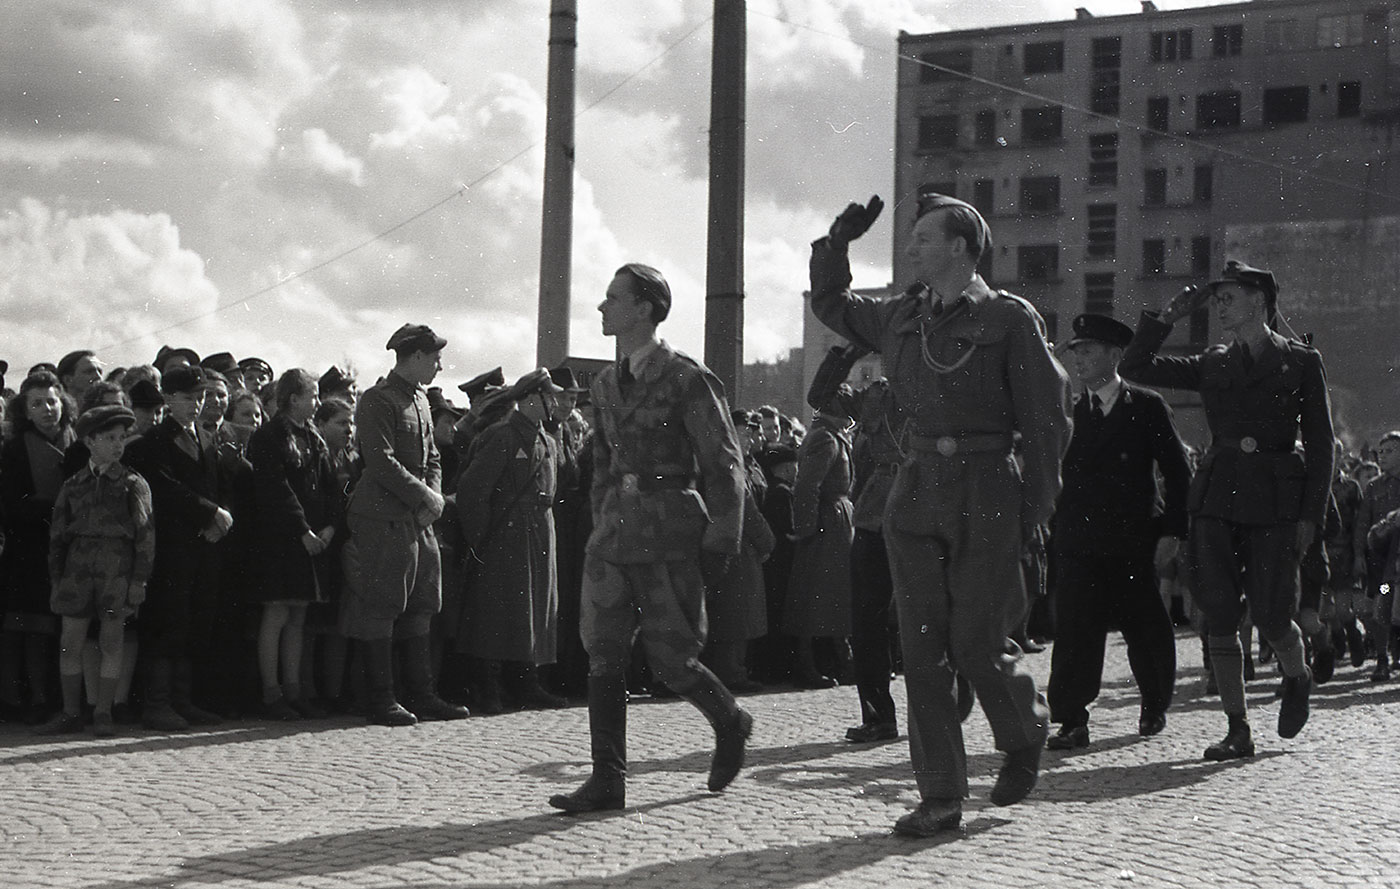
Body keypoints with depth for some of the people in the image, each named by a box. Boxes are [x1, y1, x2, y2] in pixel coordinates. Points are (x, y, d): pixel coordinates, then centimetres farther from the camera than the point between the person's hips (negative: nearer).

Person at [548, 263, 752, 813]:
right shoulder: (606, 384, 13)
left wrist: (721, 544, -10)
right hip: (616, 534, 6)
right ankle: (607, 781, 4)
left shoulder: (686, 378, -8)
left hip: (672, 535, -6)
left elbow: (724, 465, -8)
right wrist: (602, 528, 18)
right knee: (603, 658, 0)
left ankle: (730, 725, 25)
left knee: (670, 659, -3)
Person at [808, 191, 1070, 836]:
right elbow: (831, 306, 29)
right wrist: (838, 241, 15)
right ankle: (940, 798, 6)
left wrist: (1035, 506, -9)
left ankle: (1026, 734, 27)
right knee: (923, 650, 0)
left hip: (987, 497, -5)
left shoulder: (1009, 319, -3)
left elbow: (1047, 418, -4)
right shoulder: (902, 318, 12)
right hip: (918, 494, 5)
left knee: (976, 646, -5)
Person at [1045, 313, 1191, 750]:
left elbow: (1177, 472, 1)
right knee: (1075, 628, -9)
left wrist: (1172, 531, -5)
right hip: (1078, 542, 2)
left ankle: (1155, 705, 31)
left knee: (1144, 629, 7)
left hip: (1133, 542, -2)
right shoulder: (1068, 412, 11)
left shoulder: (1146, 407, 2)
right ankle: (1072, 721, -8)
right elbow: (1057, 473, 11)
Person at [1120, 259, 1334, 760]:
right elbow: (1134, 368, 11)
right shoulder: (1212, 366, 14)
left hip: (1276, 503, -3)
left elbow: (1320, 445, 3)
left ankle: (1297, 679, 28)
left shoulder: (1301, 363, 5)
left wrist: (1311, 514, -4)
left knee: (1271, 618, -6)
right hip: (1216, 500, 4)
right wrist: (1167, 318, 3)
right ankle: (1238, 731, 5)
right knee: (1219, 618, -3)